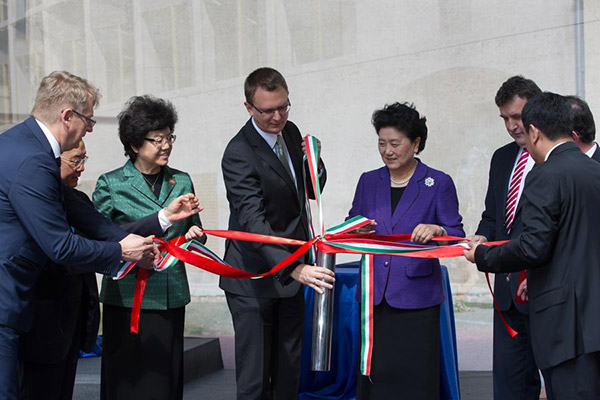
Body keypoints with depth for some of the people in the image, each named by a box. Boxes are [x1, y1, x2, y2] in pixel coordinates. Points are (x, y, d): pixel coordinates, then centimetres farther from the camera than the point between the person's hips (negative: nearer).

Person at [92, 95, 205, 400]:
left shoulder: (182, 182, 11)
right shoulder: (111, 184, -1)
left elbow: (195, 231, 21)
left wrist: (193, 235, -1)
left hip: (171, 297, 4)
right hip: (126, 297, -3)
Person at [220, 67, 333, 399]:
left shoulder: (290, 132, 3)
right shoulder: (239, 154, -21)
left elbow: (313, 190, 14)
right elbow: (252, 222, -31)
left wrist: (313, 160, -8)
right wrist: (295, 268, -43)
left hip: (291, 273, 8)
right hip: (254, 278, -7)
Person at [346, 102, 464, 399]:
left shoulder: (439, 183, 1)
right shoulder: (368, 181, 12)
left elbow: (457, 235, -2)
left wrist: (436, 230, -23)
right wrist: (358, 230, -6)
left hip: (416, 294, -3)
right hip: (374, 293, 3)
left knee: (415, 374, -2)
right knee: (375, 370, 4)